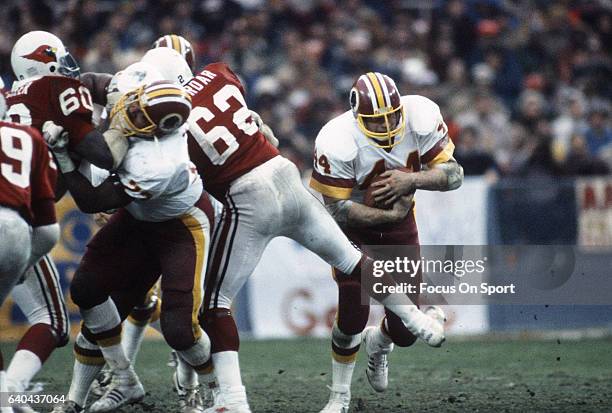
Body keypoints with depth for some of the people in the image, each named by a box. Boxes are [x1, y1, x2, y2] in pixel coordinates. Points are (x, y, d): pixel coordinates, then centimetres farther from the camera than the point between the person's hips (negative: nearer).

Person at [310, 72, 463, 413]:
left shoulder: (421, 118, -24)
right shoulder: (339, 141, -32)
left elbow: (454, 174, -18)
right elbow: (337, 208, -25)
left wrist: (412, 180, -35)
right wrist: (390, 214, -31)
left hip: (400, 222, 3)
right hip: (355, 223, -3)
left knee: (405, 332, 2)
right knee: (353, 314, -17)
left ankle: (378, 342, 42)